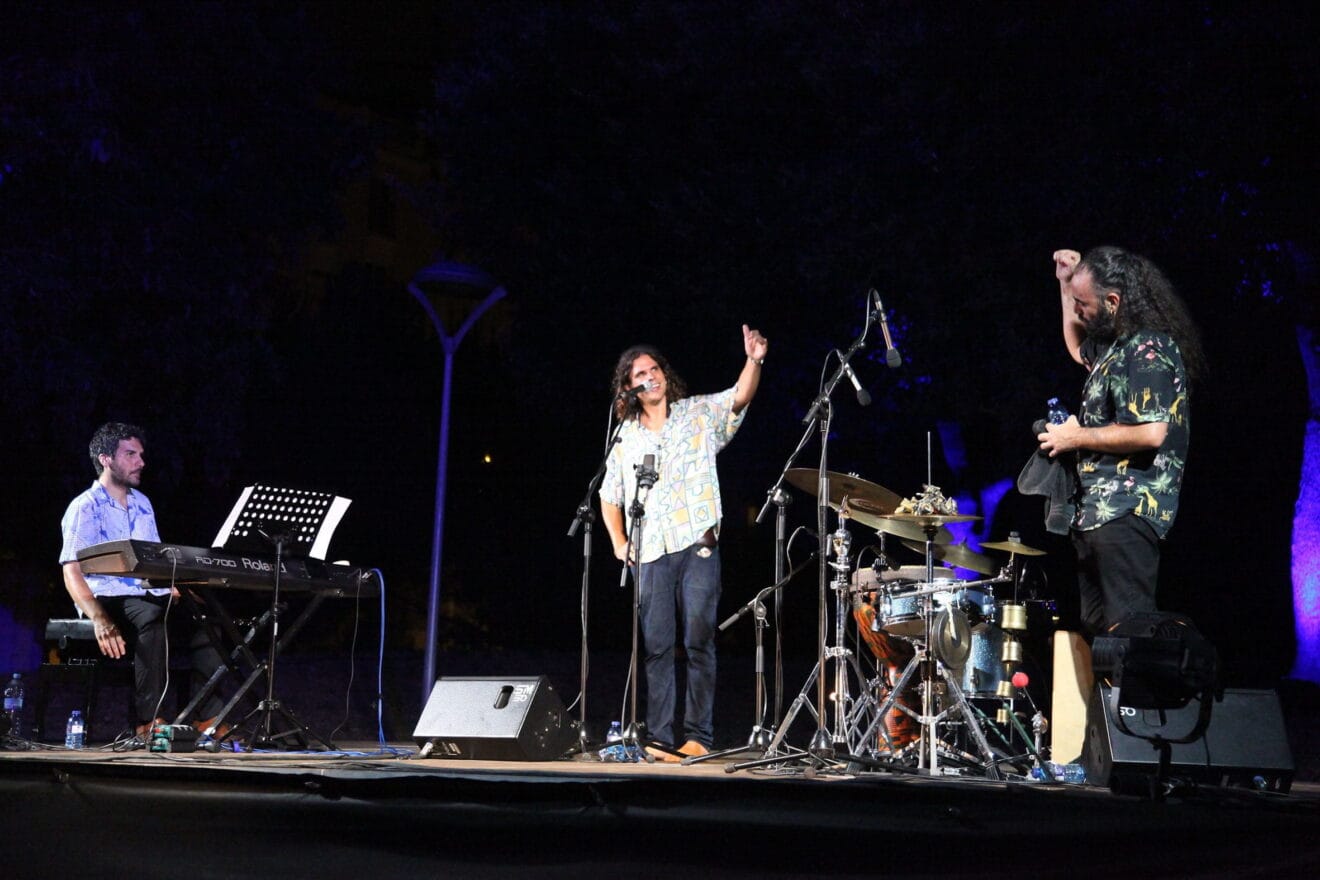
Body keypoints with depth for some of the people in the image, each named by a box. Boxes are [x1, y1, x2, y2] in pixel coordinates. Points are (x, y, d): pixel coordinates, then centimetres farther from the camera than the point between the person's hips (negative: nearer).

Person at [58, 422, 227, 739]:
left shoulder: (142, 504, 19)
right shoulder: (84, 508, -3)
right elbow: (72, 573, -12)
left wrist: (177, 593, 1)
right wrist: (99, 619, -28)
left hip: (149, 597, 7)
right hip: (107, 598, -7)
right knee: (152, 617, -38)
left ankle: (208, 719, -26)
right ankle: (148, 721, -40)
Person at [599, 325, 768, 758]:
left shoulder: (699, 413, 7)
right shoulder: (628, 438, 14)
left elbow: (740, 397, -9)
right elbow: (609, 496, 22)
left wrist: (754, 361, -28)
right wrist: (619, 542, 10)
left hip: (698, 545, -3)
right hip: (650, 554, 3)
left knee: (699, 641, -5)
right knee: (656, 647, 1)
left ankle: (699, 735, -3)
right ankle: (659, 737, 4)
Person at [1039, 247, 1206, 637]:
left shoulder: (1149, 349, -15)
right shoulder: (1115, 344, 15)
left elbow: (1151, 432, -26)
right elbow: (1078, 350, 39)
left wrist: (1076, 437, -13)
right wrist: (1066, 284, 27)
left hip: (1126, 515, -11)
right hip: (1096, 513, 11)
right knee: (1095, 631, 14)